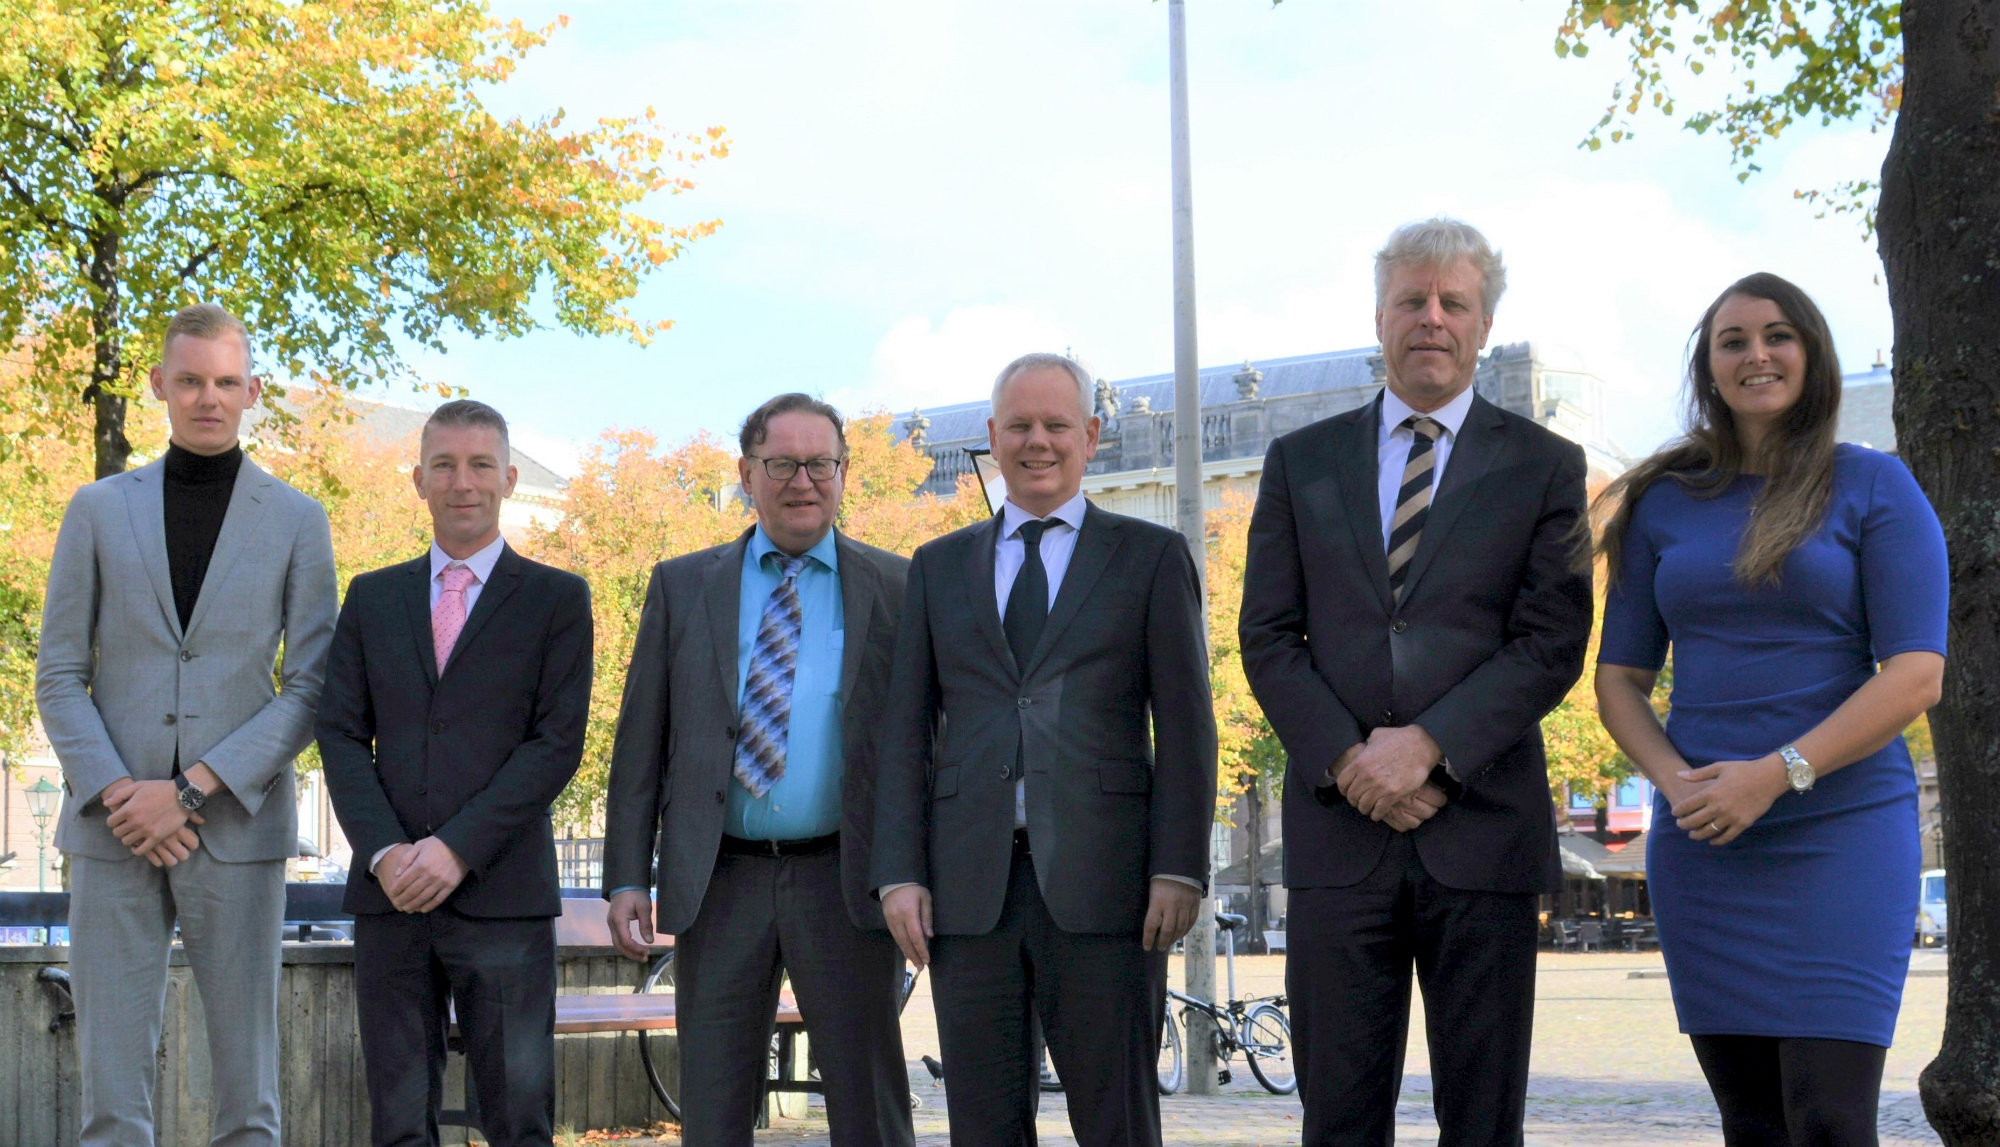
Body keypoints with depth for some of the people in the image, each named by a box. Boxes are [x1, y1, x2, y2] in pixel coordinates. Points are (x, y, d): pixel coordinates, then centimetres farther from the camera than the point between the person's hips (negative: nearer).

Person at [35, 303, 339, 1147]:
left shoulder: (296, 521, 6)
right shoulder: (99, 510, 10)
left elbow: (311, 687, 0)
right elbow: (57, 676, 7)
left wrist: (191, 791, -10)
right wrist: (115, 792, -9)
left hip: (237, 827, -1)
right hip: (113, 828, 1)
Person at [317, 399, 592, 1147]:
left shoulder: (557, 600, 5)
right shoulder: (372, 599, 15)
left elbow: (558, 741, -4)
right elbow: (341, 734, 8)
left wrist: (458, 849, -13)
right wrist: (384, 852, -8)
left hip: (502, 892, -3)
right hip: (389, 891, 3)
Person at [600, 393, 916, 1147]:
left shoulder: (894, 589, 5)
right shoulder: (682, 587, 8)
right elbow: (640, 742, 7)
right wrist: (626, 877, 0)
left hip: (845, 881, -1)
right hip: (719, 883, 1)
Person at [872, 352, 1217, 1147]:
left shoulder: (1151, 558, 9)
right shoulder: (938, 568, 16)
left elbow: (1184, 725, 2)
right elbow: (906, 730, 12)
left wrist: (1180, 870, -8)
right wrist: (899, 873, 1)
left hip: (1099, 879, -2)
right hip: (969, 887, 3)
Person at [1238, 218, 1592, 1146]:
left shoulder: (1544, 467, 7)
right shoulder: (1302, 462, 12)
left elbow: (1554, 642, -3)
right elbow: (1267, 635, 6)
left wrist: (1429, 744, -14)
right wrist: (1345, 760, -9)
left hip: (1483, 825, -1)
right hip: (1339, 827, 1)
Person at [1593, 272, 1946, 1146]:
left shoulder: (1873, 487, 1)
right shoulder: (1665, 503, 11)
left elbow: (1916, 674, -8)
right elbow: (1619, 678, 11)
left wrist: (1777, 774, -17)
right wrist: (1677, 780, -8)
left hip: (1840, 830, -3)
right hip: (1700, 842, 3)